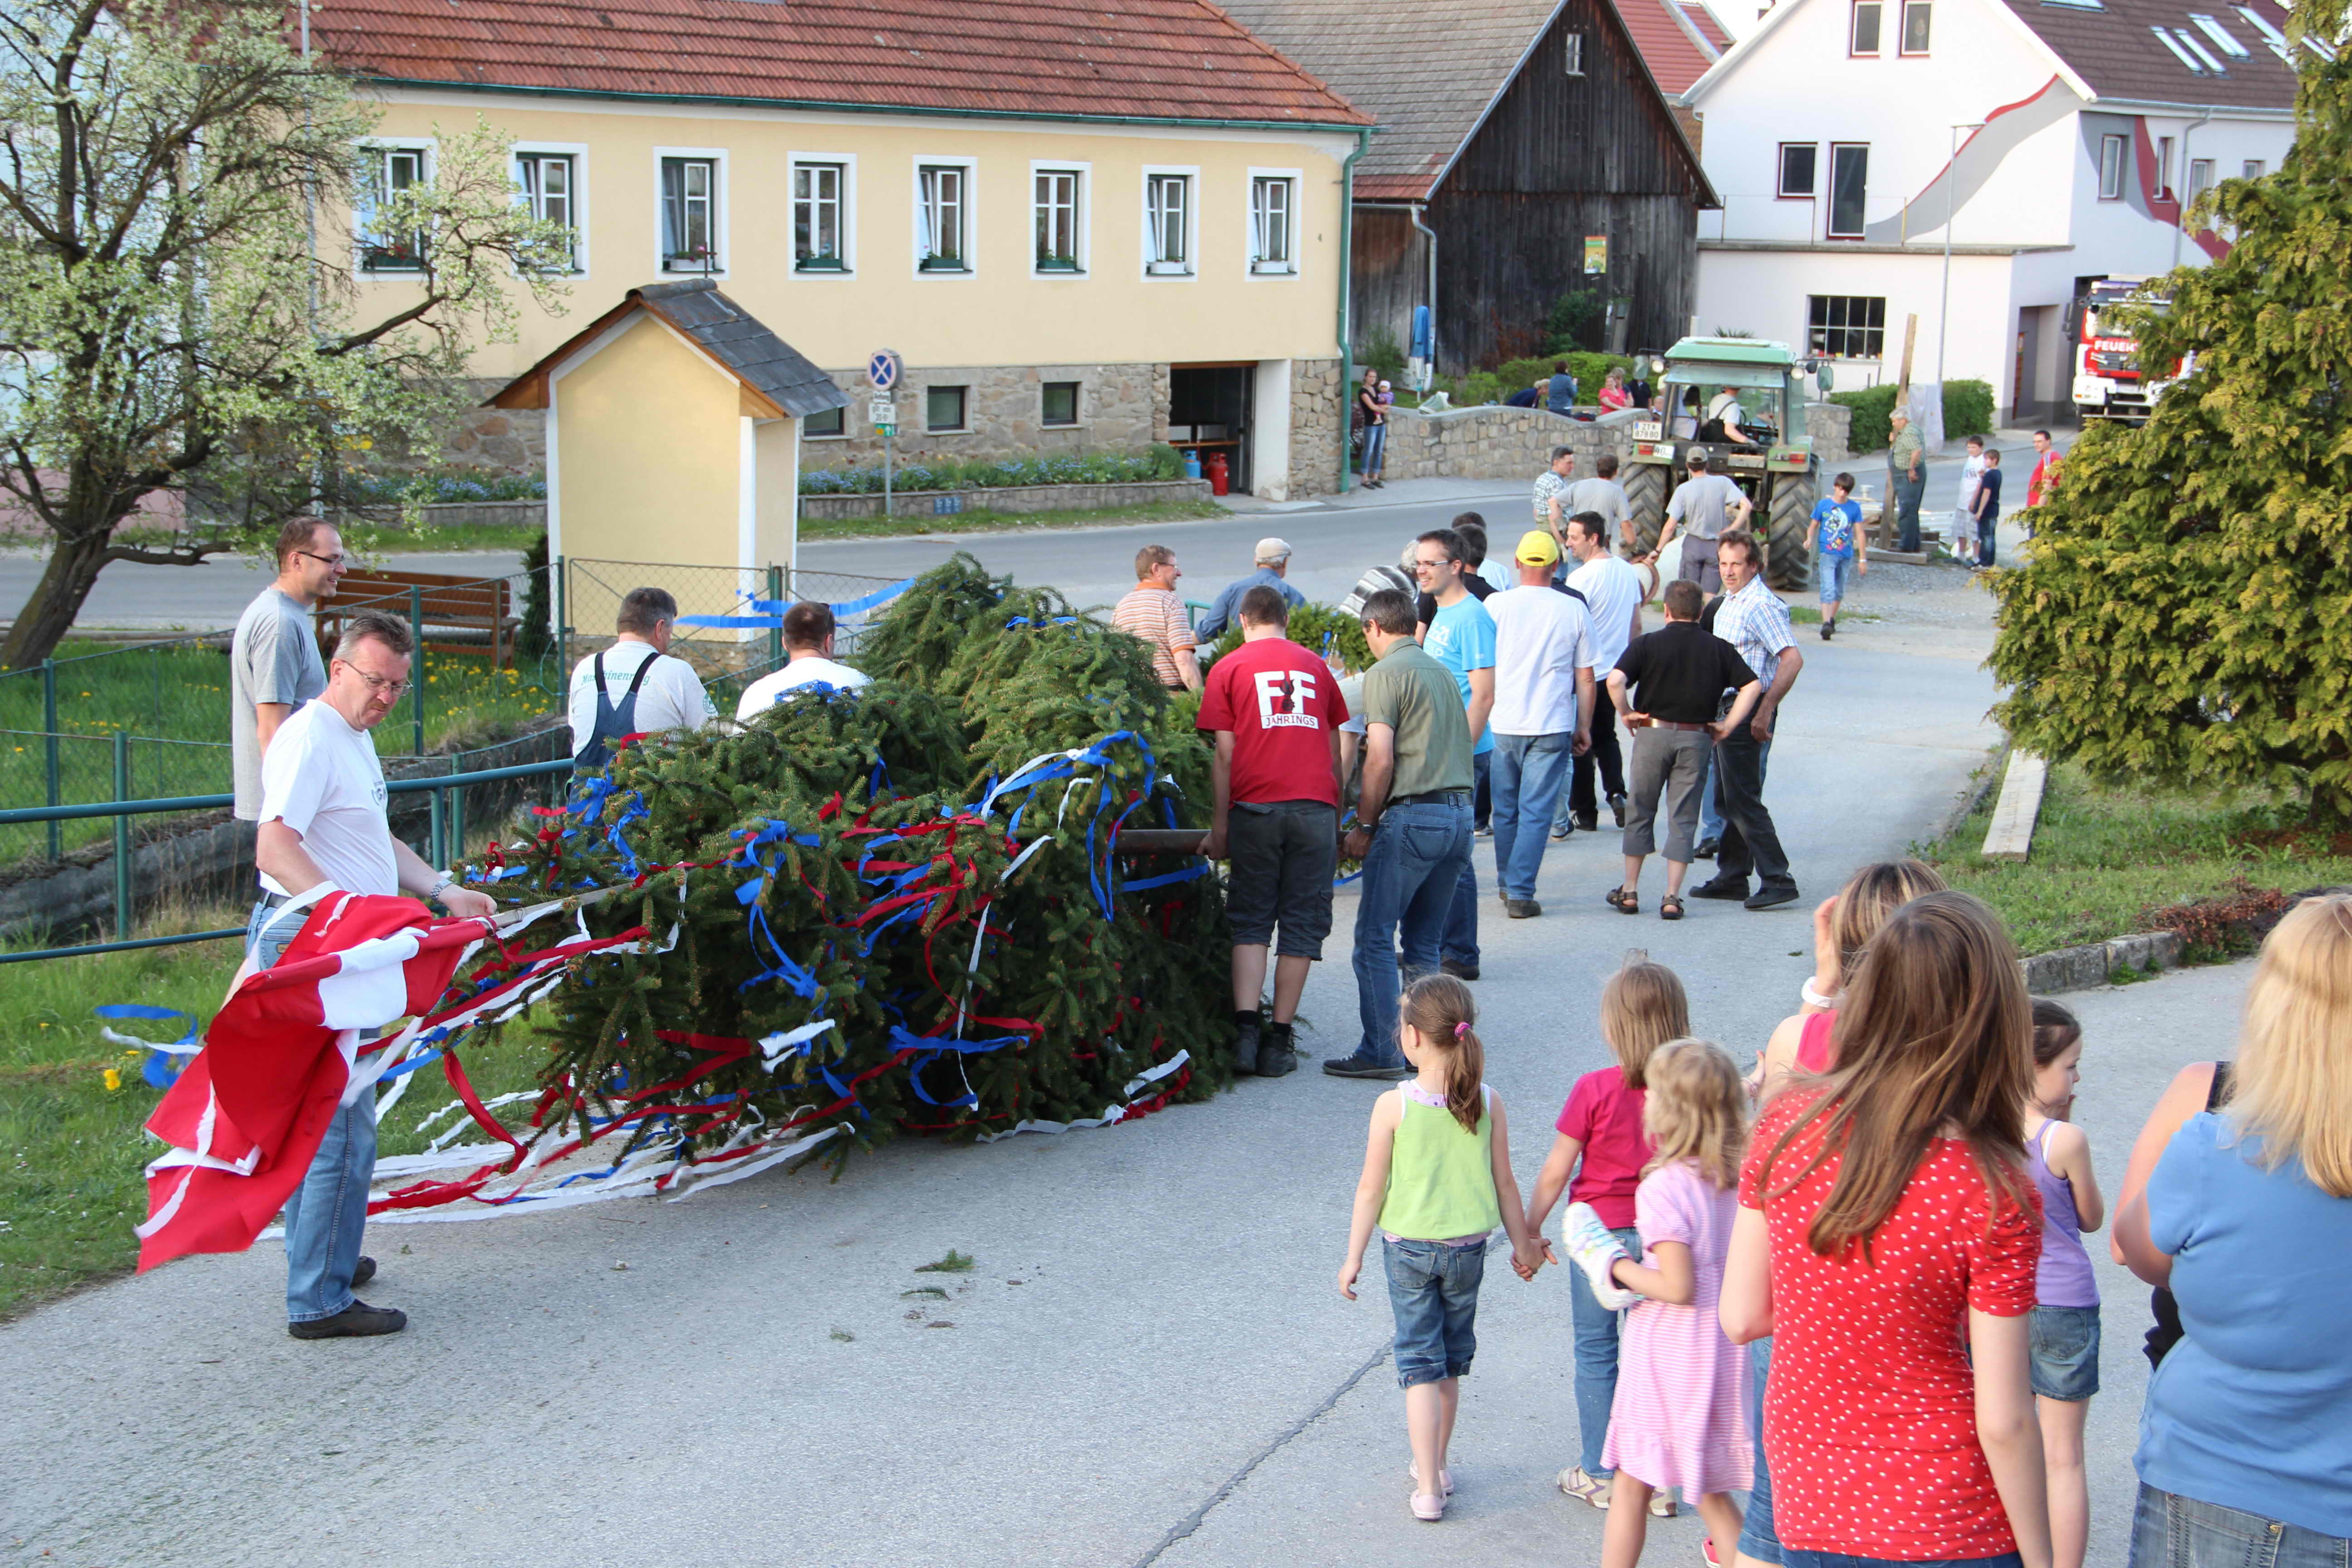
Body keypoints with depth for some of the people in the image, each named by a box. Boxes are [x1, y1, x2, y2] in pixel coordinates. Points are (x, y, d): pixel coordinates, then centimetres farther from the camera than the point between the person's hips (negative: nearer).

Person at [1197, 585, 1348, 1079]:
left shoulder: (1229, 668, 7)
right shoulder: (1315, 667, 15)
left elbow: (1224, 755, 1)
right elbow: (1334, 752, 16)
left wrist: (1219, 828, 3)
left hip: (1256, 808, -1)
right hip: (1316, 806, 1)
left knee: (1250, 922, 8)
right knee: (1301, 926, 5)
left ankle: (1245, 1032, -6)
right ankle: (1278, 1042, 3)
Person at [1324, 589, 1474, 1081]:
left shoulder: (1384, 673, -6)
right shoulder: (1442, 671, 18)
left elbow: (1381, 760, -13)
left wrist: (1363, 826, -5)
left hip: (1412, 814, -8)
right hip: (1460, 811, 8)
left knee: (1375, 937, -2)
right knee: (1425, 943, 14)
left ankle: (1381, 1051, -4)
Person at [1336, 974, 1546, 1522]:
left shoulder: (1394, 1106, -16)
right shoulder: (1487, 1103, -8)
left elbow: (1371, 1188, -10)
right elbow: (1504, 1183, 0)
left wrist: (1354, 1256, 1)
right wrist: (1523, 1245, 14)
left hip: (1408, 1246, -3)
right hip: (1468, 1247, 3)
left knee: (1420, 1363, 5)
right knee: (1452, 1362, 19)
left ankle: (1428, 1488, 1)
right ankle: (1434, 1466, 32)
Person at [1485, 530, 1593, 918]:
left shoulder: (1496, 605, -1)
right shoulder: (1574, 610, 1)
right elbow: (1585, 678, 5)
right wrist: (1584, 726, 15)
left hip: (1502, 725, 1)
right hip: (1552, 726, -1)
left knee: (1505, 810, 14)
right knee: (1536, 812, 0)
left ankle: (1507, 885, 26)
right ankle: (1521, 893, -5)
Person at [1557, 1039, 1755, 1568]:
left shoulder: (1663, 1188, -21)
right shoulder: (1742, 1179, -1)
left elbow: (1679, 1287, -24)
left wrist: (1615, 1268, -10)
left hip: (1669, 1355, -6)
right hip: (1723, 1356, 6)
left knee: (1633, 1485, 10)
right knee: (1711, 1492, 17)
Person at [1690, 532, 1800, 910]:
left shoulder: (1761, 606, -17)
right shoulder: (1730, 601, 14)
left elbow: (1792, 659, -25)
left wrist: (1765, 711, -26)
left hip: (1748, 711, -10)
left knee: (1743, 798, -9)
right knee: (1726, 797, 14)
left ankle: (1777, 880, -7)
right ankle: (1732, 877, 21)